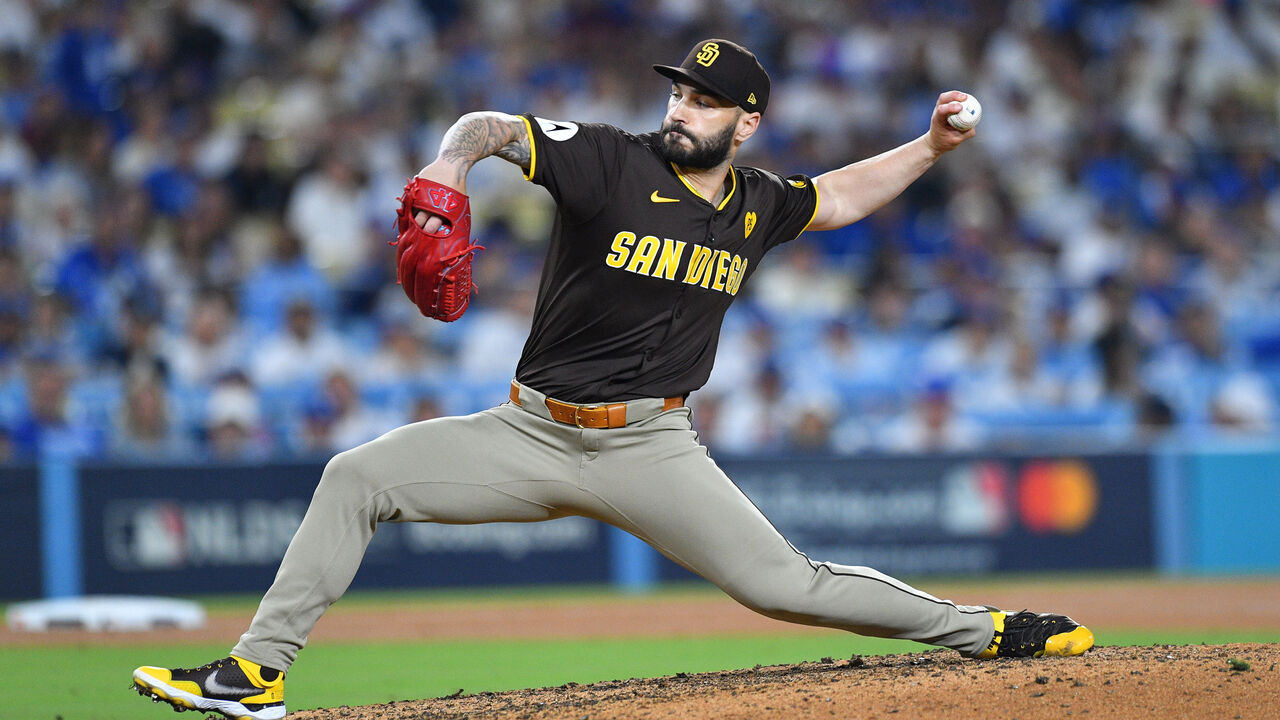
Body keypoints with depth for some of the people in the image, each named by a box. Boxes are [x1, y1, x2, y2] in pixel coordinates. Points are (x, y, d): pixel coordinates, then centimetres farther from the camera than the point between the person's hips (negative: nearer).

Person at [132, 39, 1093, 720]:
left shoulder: (756, 204, 3)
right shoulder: (611, 162, -9)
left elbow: (835, 199, 24)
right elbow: (491, 125, -13)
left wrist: (930, 149, 13)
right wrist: (450, 165, -35)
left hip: (651, 449, 0)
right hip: (535, 433, 0)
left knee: (782, 583, -10)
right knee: (358, 476, -12)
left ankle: (981, 630, 6)